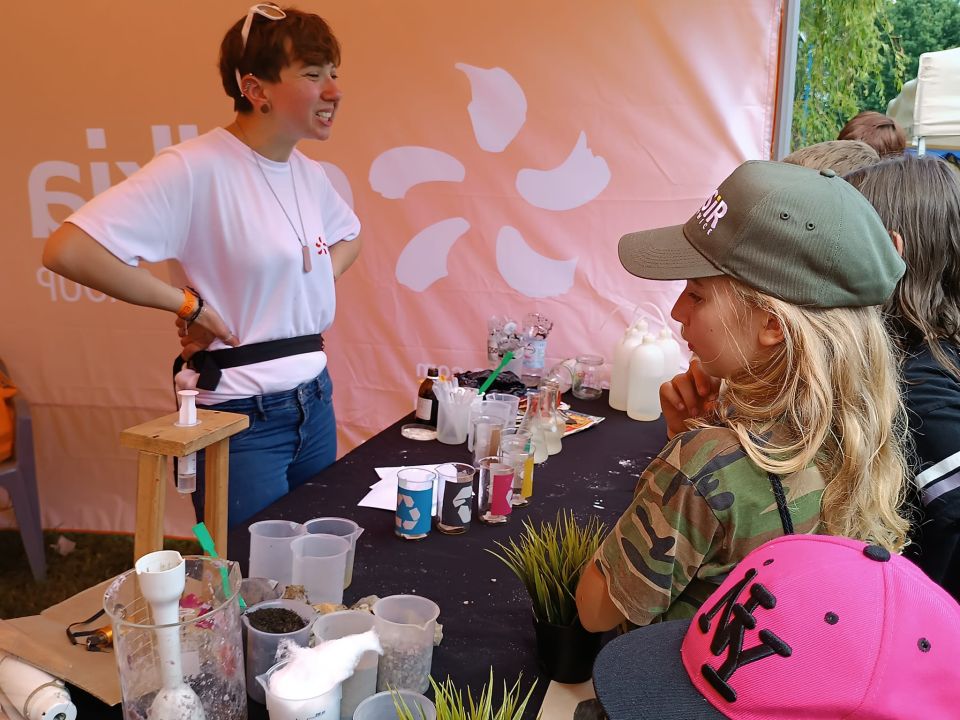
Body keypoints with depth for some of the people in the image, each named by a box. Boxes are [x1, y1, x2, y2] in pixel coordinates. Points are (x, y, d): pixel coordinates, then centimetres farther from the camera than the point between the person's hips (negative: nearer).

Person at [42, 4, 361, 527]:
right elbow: (67, 250, -23)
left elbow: (348, 235, 26)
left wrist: (319, 282, 7)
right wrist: (187, 303, -18)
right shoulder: (195, 169, -17)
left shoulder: (306, 172, 5)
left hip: (314, 402, 7)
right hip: (242, 420, -7)